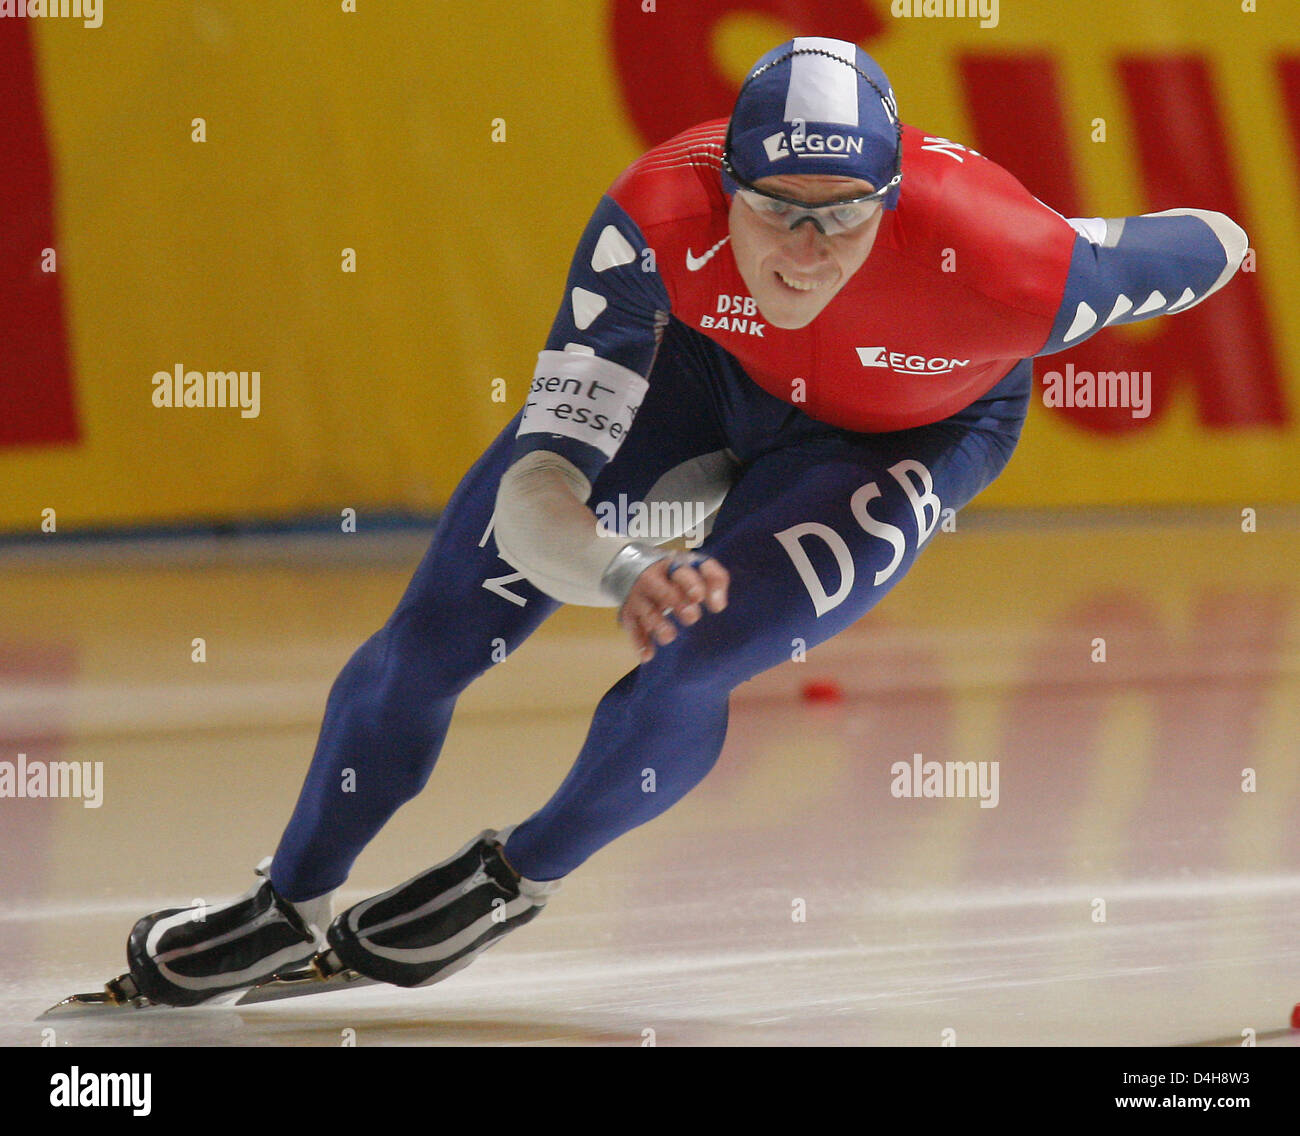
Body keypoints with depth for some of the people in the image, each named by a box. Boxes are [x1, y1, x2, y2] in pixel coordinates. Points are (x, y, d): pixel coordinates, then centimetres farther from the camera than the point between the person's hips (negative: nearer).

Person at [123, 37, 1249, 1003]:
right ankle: (292, 908, 24)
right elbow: (536, 491, -43)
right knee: (439, 627, -1)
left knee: (683, 669, -21)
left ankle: (518, 878, 11)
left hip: (911, 438, -2)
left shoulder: (1005, 263, -43)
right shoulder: (659, 219, -40)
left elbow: (1209, 249, -23)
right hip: (712, 361, 2)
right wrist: (621, 571, -64)